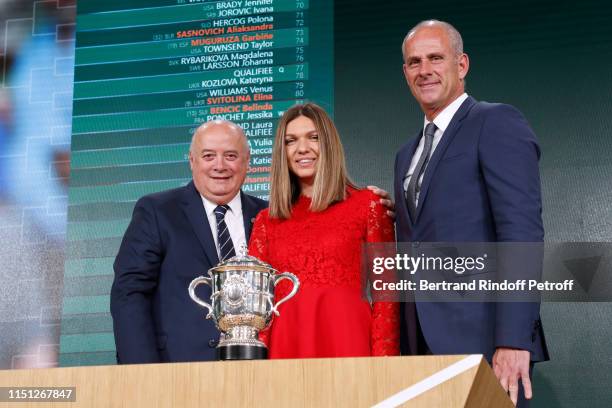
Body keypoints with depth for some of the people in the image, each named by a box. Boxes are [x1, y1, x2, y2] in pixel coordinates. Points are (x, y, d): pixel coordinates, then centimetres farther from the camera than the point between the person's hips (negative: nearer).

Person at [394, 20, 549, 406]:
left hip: (481, 337, -7)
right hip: (423, 342, 7)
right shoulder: (408, 153, 20)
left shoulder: (497, 123, -4)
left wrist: (514, 339, -22)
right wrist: (406, 343, 10)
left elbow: (523, 231, -14)